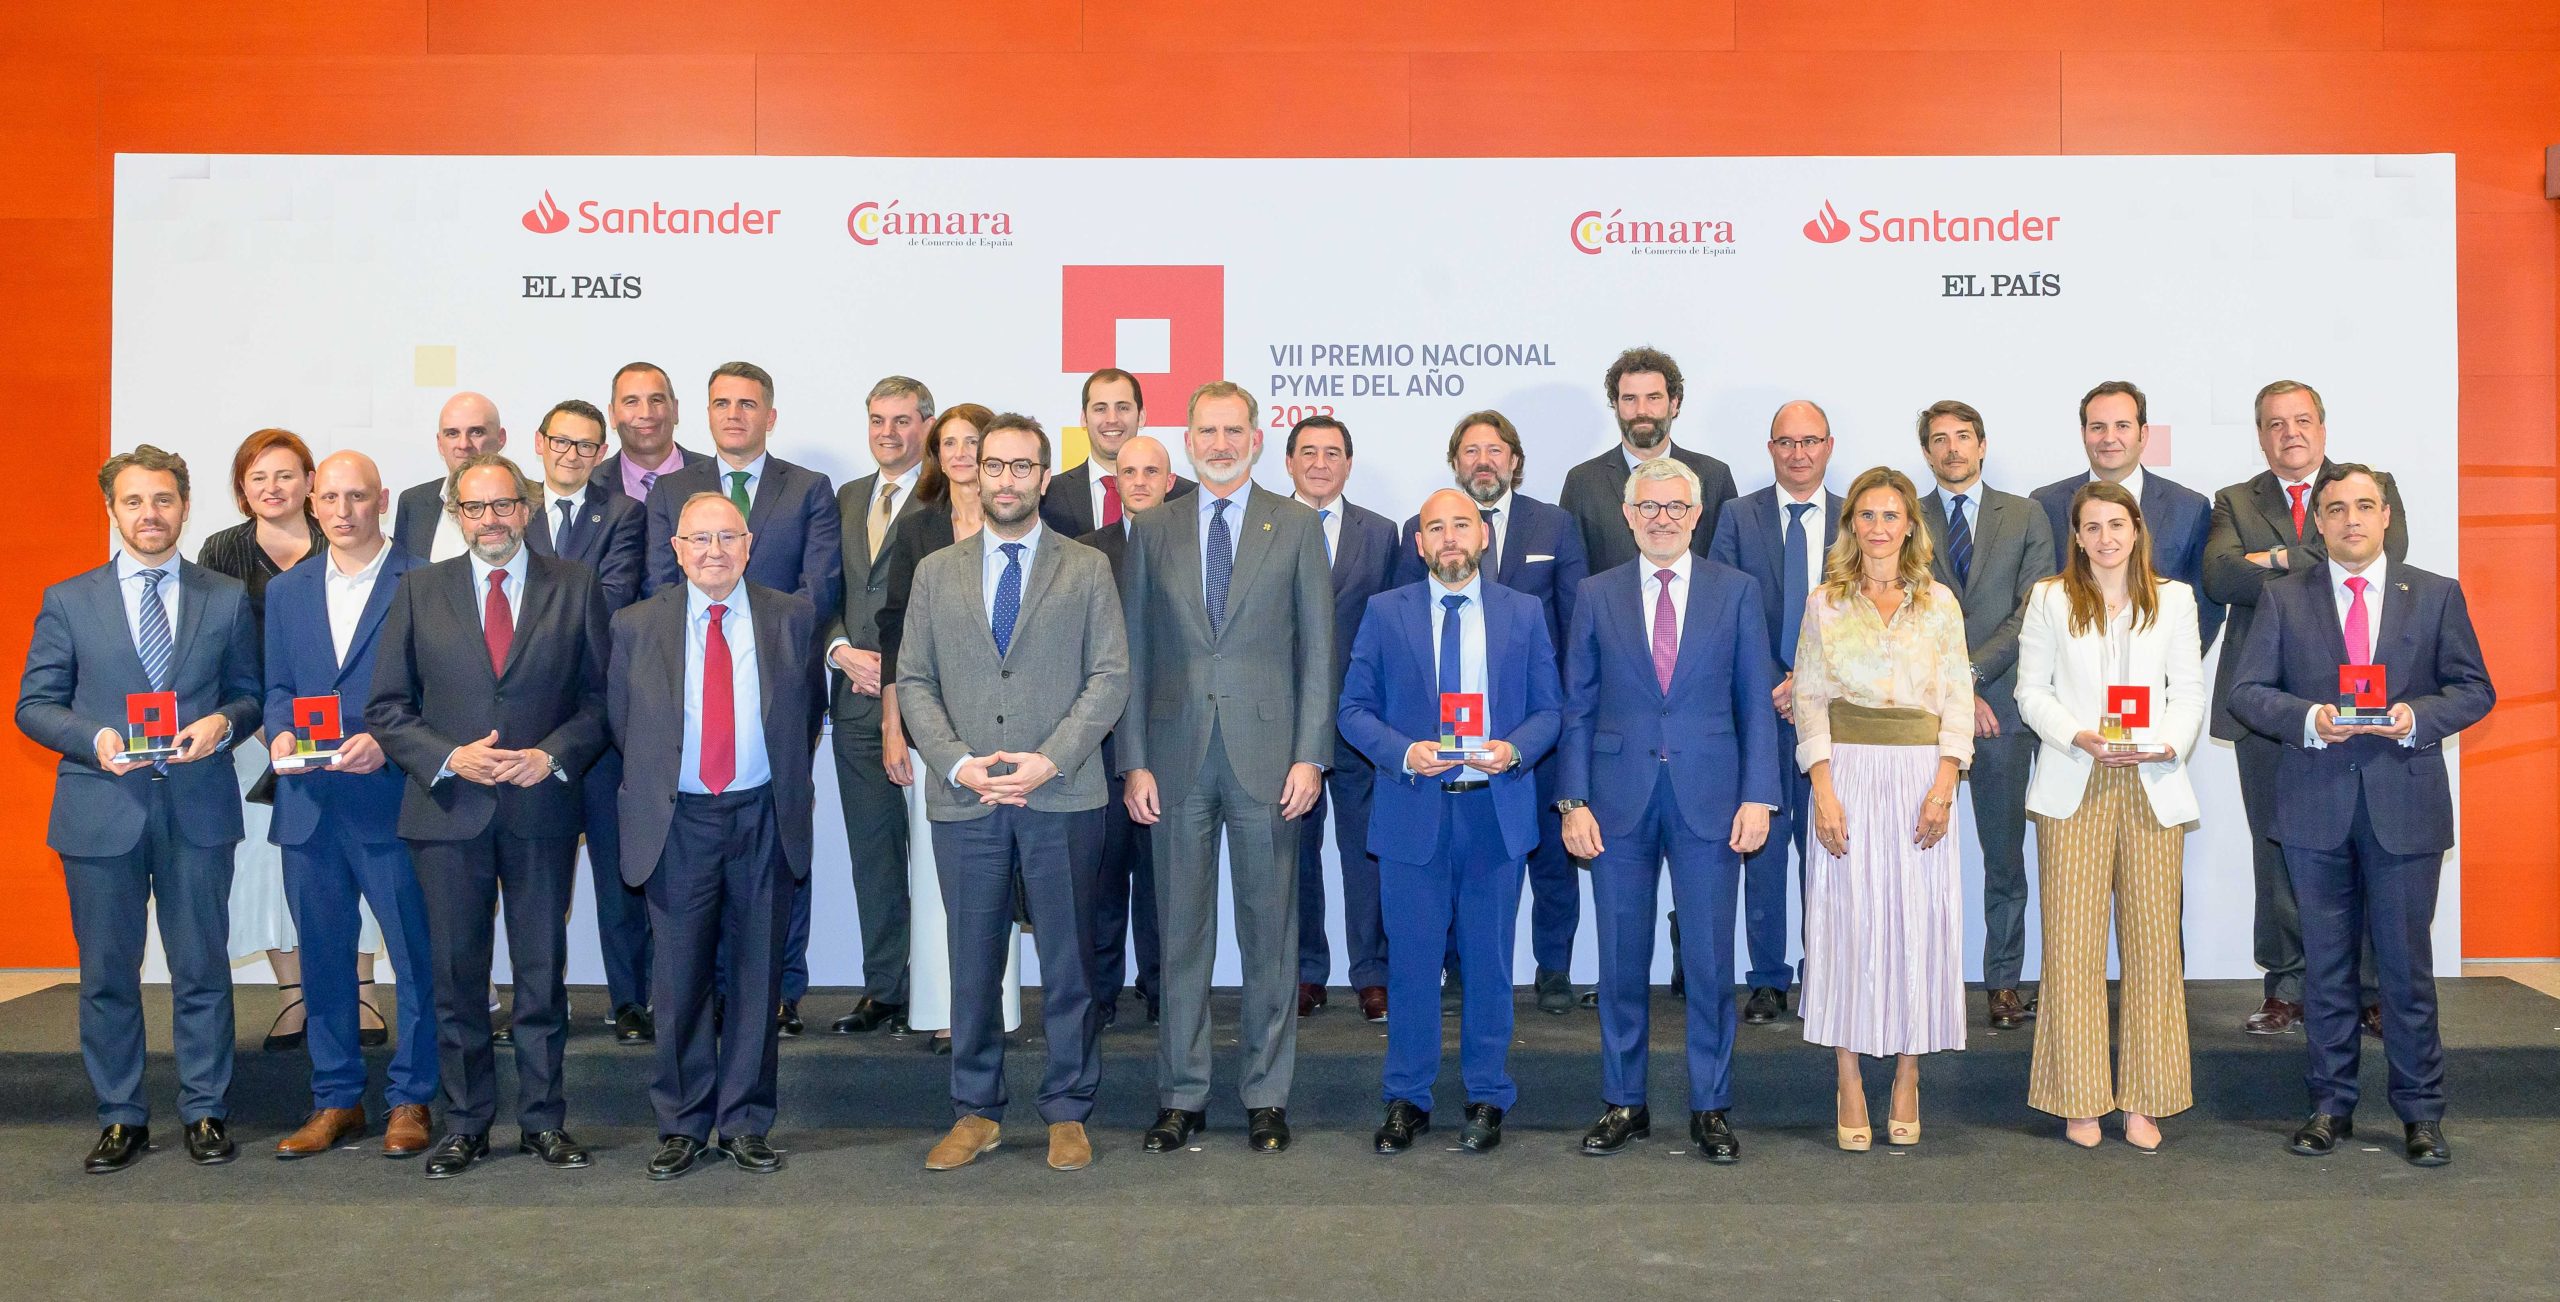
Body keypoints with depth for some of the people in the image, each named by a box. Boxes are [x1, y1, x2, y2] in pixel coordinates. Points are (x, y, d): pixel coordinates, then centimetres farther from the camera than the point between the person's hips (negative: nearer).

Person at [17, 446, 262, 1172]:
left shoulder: (226, 599, 7)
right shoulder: (68, 601, 6)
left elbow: (250, 695, 9)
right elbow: (34, 705, 4)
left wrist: (223, 724, -13)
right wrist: (95, 739, -14)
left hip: (198, 811, 0)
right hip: (101, 812, 0)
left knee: (202, 969, 6)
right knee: (107, 974, 8)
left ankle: (205, 1113, 17)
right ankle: (120, 1119, 20)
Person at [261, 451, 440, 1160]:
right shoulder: (287, 590, 14)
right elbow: (278, 686, 17)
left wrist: (386, 741, -18)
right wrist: (280, 733, -4)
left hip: (392, 796, -5)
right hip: (309, 802, 5)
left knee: (416, 953, 1)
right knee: (323, 954, 11)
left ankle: (410, 1099, 14)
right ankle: (336, 1099, 23)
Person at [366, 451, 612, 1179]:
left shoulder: (575, 588, 4)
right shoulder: (420, 592, 6)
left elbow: (599, 697, 3)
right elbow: (387, 709, 4)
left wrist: (553, 755, -13)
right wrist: (448, 758, -12)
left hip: (542, 809, 0)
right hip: (448, 810, 1)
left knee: (542, 969, 8)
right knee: (457, 974, 7)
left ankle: (543, 1120, 19)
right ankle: (465, 1124, 20)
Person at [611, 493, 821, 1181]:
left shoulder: (792, 618, 3)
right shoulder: (636, 626, 3)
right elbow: (621, 722, 10)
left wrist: (791, 784, 7)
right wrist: (648, 793, 8)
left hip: (764, 819, 0)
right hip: (677, 822, 0)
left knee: (758, 976, 6)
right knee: (681, 979, 5)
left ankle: (746, 1123, 19)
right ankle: (682, 1124, 19)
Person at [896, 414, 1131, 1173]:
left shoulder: (1087, 569, 6)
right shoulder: (936, 573, 12)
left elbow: (1111, 677, -1)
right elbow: (913, 683, 7)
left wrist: (1050, 761, -13)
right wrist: (957, 762, -8)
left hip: (1062, 797, -1)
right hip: (963, 799, 2)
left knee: (1068, 962, 5)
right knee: (973, 962, 8)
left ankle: (1068, 1112, 17)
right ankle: (976, 1112, 20)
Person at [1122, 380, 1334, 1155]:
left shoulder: (1296, 527, 5)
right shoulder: (1153, 532, 8)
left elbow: (1317, 648, 2)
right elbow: (1134, 653, 7)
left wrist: (1310, 755, -5)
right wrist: (1134, 761, -1)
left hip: (1267, 756, -1)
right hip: (1178, 758, 1)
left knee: (1270, 932, 6)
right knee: (1181, 934, 7)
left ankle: (1267, 1096, 16)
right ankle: (1181, 1096, 17)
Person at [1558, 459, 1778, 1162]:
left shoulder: (1737, 591, 5)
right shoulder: (1596, 595, 6)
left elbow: (1756, 702, 4)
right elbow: (1578, 705, 6)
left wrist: (1757, 796, -4)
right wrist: (1573, 802, -1)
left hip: (1709, 800, -1)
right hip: (1619, 801, 1)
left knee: (1710, 959, 4)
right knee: (1621, 960, 7)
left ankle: (1710, 1108, 17)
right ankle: (1623, 1103, 20)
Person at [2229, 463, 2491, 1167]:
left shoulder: (2437, 595, 7)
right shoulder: (2283, 596, 6)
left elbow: (2475, 688, 6)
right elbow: (2246, 691, 2)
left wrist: (2417, 715, -13)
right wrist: (2310, 719, -15)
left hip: (2405, 802, 0)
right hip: (2316, 805, 1)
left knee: (2406, 963, 4)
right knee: (2326, 963, 8)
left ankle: (2420, 1113, 16)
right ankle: (2331, 1105, 19)